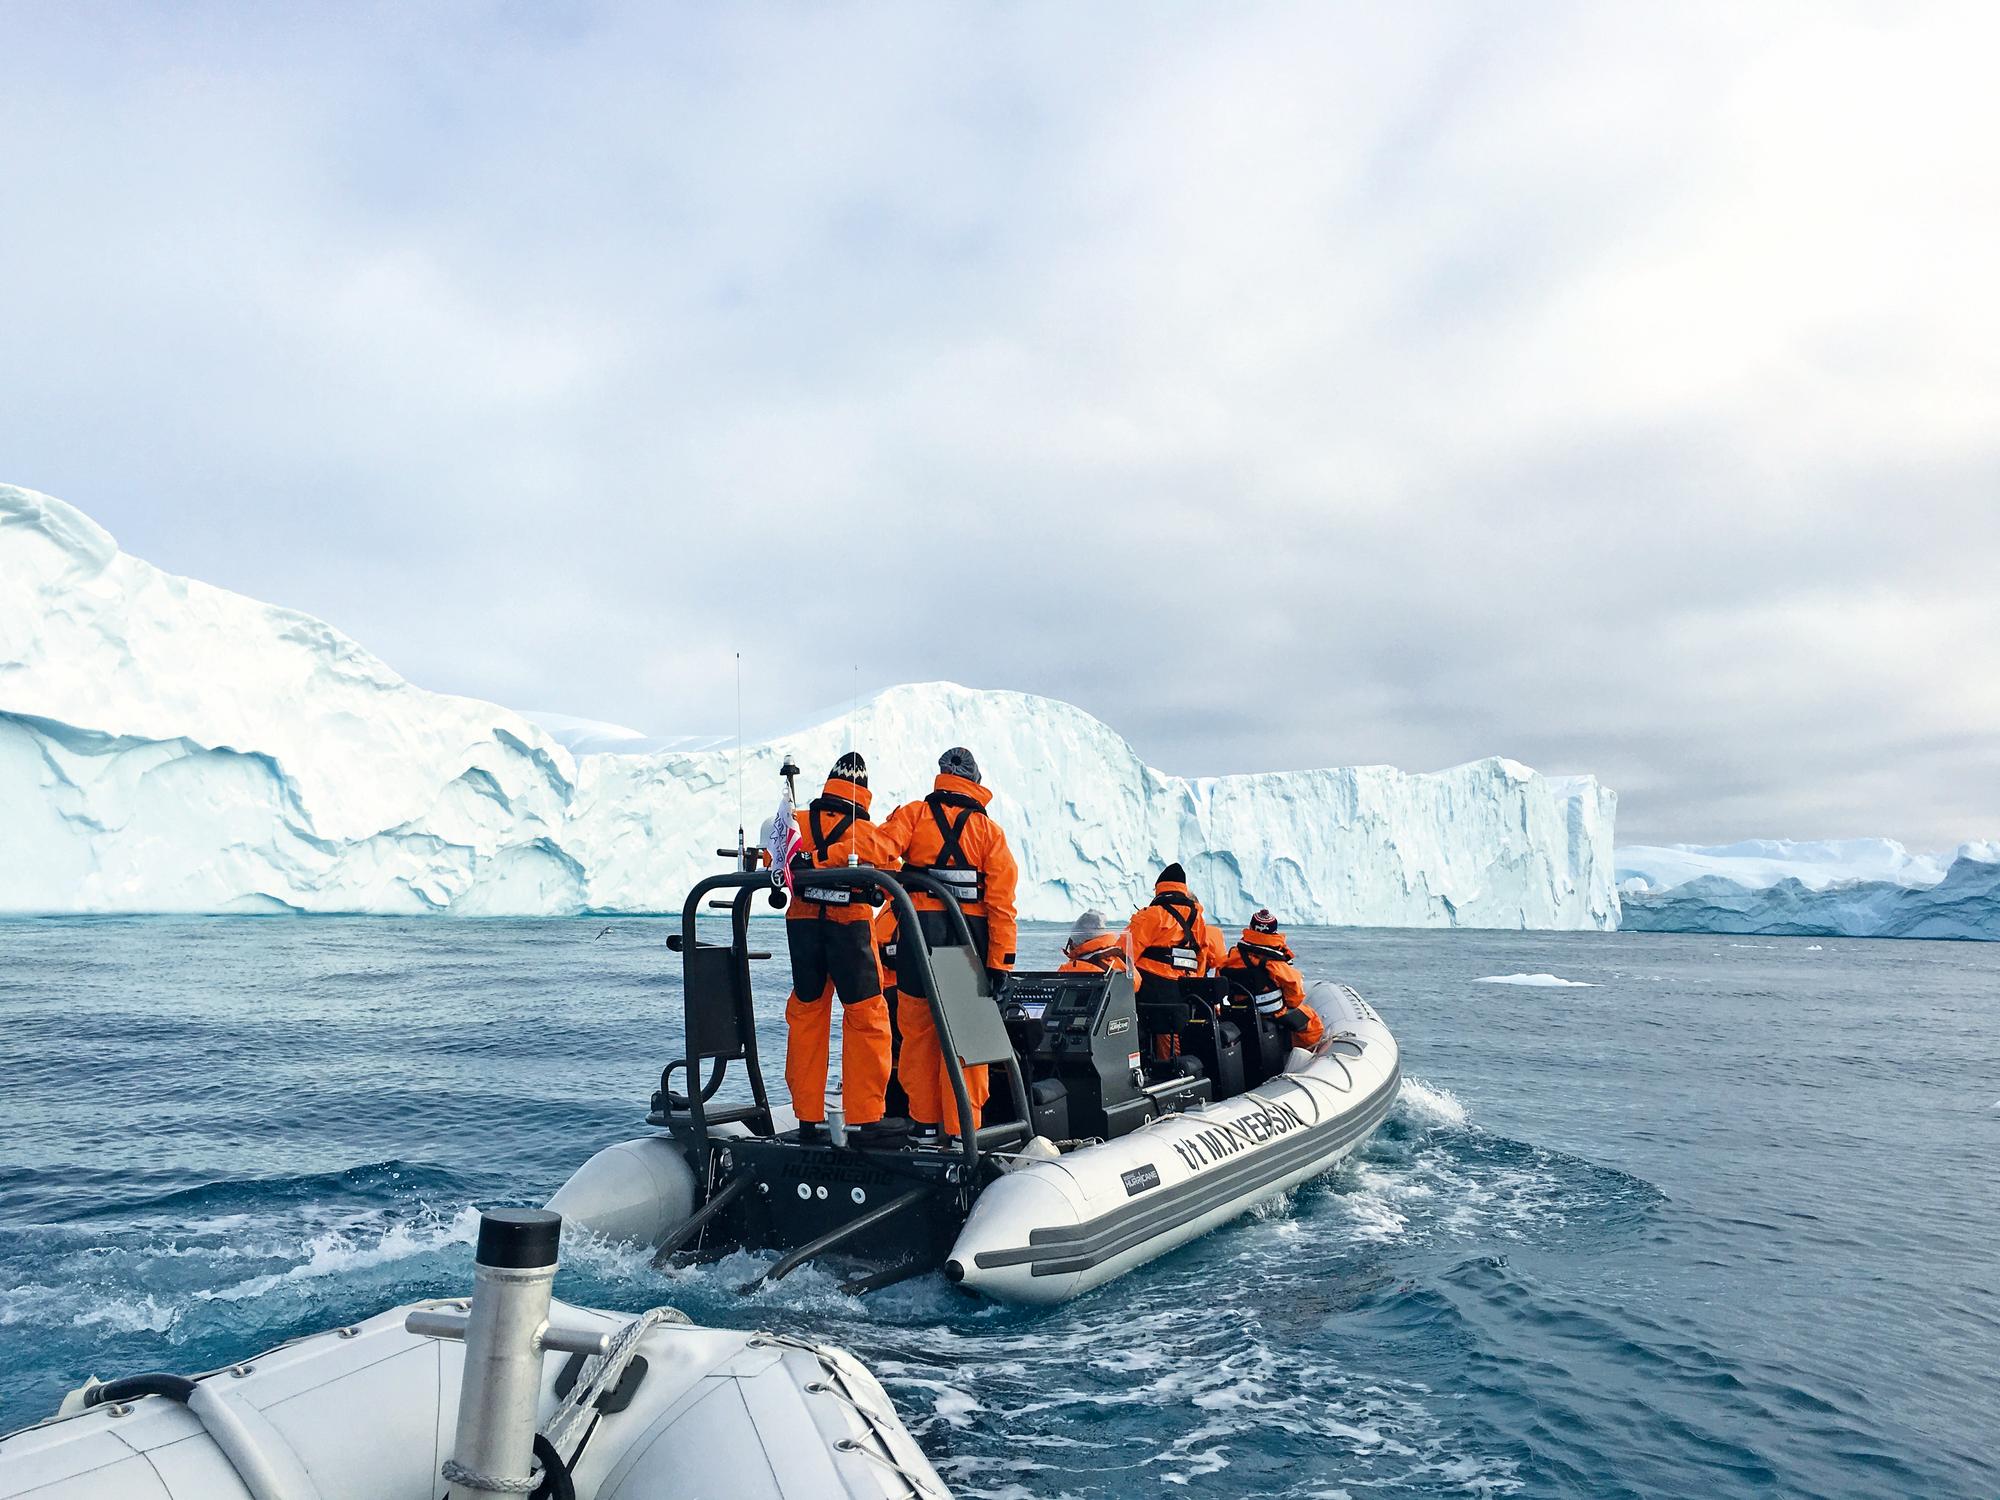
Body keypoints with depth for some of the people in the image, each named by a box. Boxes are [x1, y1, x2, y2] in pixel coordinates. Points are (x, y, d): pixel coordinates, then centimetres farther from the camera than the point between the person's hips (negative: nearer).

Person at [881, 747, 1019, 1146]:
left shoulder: (914, 813, 7)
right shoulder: (989, 829, 9)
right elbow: (1002, 900, 1)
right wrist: (1000, 961, 0)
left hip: (921, 929, 0)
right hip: (971, 936, 1)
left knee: (918, 1028, 11)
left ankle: (924, 1123, 17)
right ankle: (961, 1129, 8)